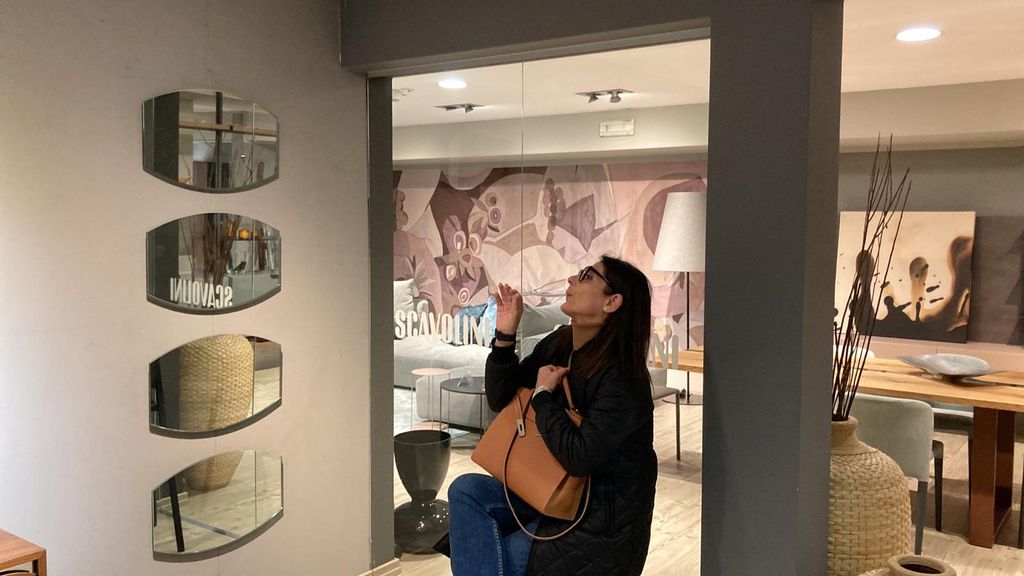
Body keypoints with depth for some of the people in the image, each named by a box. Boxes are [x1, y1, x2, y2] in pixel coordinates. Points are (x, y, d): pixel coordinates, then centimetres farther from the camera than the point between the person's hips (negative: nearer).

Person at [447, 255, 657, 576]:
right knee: (467, 490, -11)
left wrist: (543, 394, -18)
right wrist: (504, 336, -6)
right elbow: (500, 400, 7)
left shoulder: (622, 378, -24)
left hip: (602, 517, -7)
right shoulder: (557, 345, 0)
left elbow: (579, 457, -29)